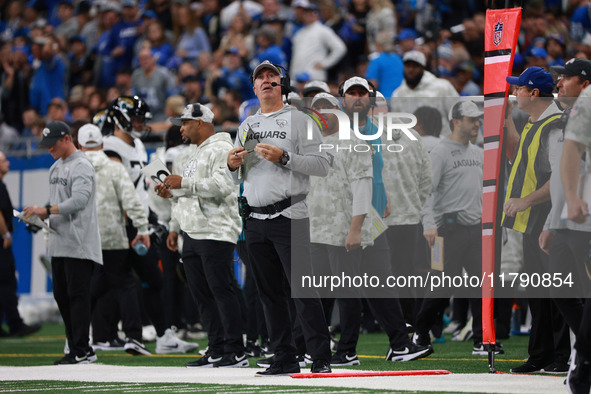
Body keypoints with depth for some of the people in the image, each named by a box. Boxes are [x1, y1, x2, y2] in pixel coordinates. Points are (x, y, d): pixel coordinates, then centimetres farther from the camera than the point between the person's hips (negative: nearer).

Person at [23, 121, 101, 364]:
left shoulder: (81, 166, -10)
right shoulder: (56, 167, 19)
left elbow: (79, 200, -22)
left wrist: (46, 209, -25)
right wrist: (40, 214, 3)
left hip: (79, 243, -10)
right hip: (58, 244, 10)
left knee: (77, 295, -9)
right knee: (61, 296, 9)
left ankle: (80, 351, -8)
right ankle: (80, 350, 14)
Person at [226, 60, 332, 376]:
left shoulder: (298, 120, 1)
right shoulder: (247, 125, 19)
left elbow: (321, 166, -8)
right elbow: (238, 178, 23)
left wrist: (283, 158, -18)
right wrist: (233, 165, 1)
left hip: (289, 217, -6)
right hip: (256, 219, 6)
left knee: (302, 290, -11)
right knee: (270, 293, 7)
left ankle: (321, 358, -11)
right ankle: (284, 358, 11)